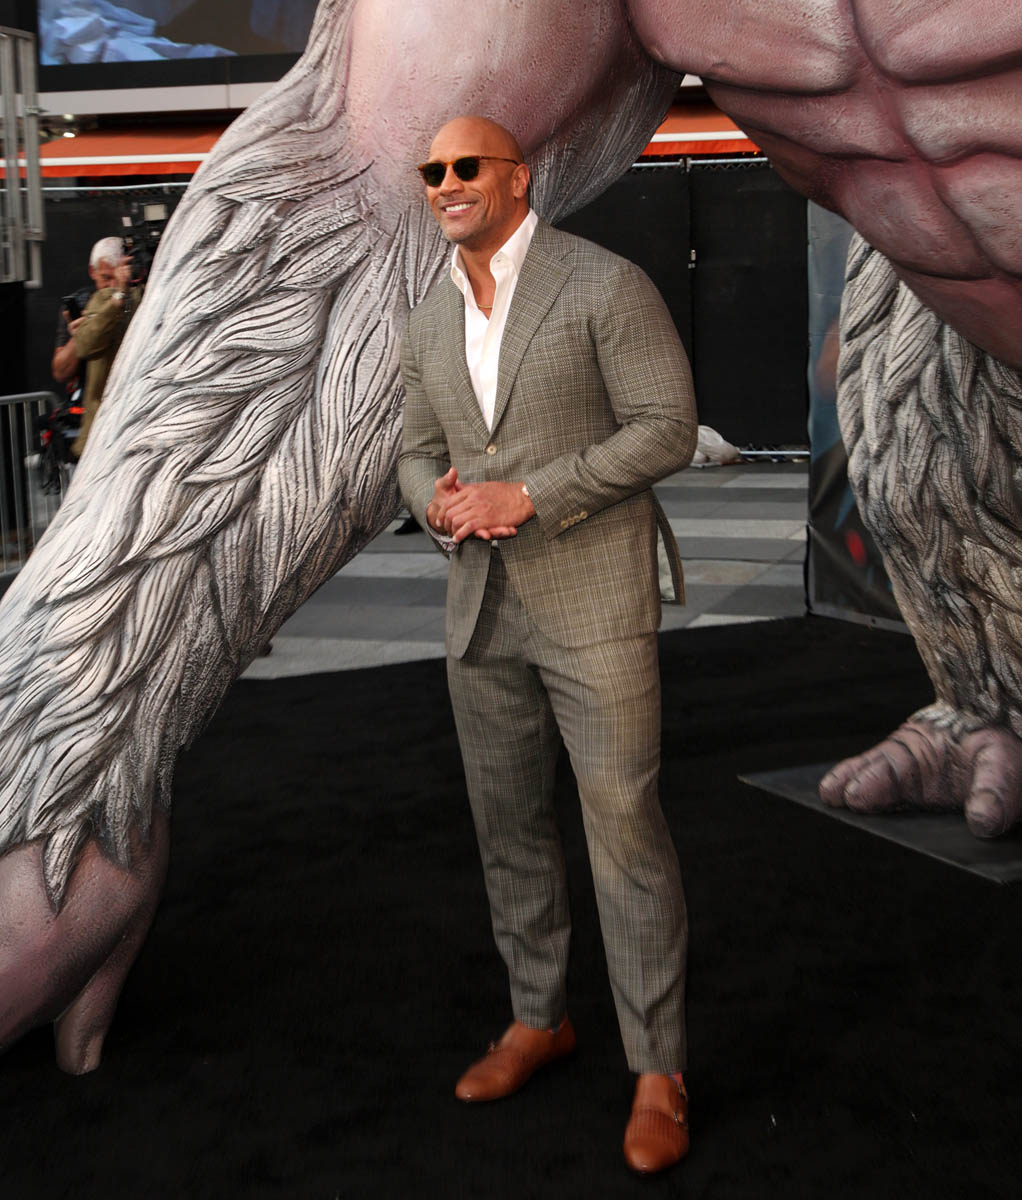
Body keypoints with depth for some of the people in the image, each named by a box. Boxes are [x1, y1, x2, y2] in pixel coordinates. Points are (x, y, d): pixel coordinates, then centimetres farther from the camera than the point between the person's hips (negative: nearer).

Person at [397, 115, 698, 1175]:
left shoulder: (606, 286, -7)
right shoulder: (428, 322, 12)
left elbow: (666, 428, -12)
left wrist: (527, 495, -19)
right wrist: (439, 504, -7)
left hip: (594, 601, -6)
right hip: (481, 608, 6)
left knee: (625, 828, -4)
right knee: (508, 826, 14)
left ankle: (658, 1069, 9)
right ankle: (538, 1019, 32)